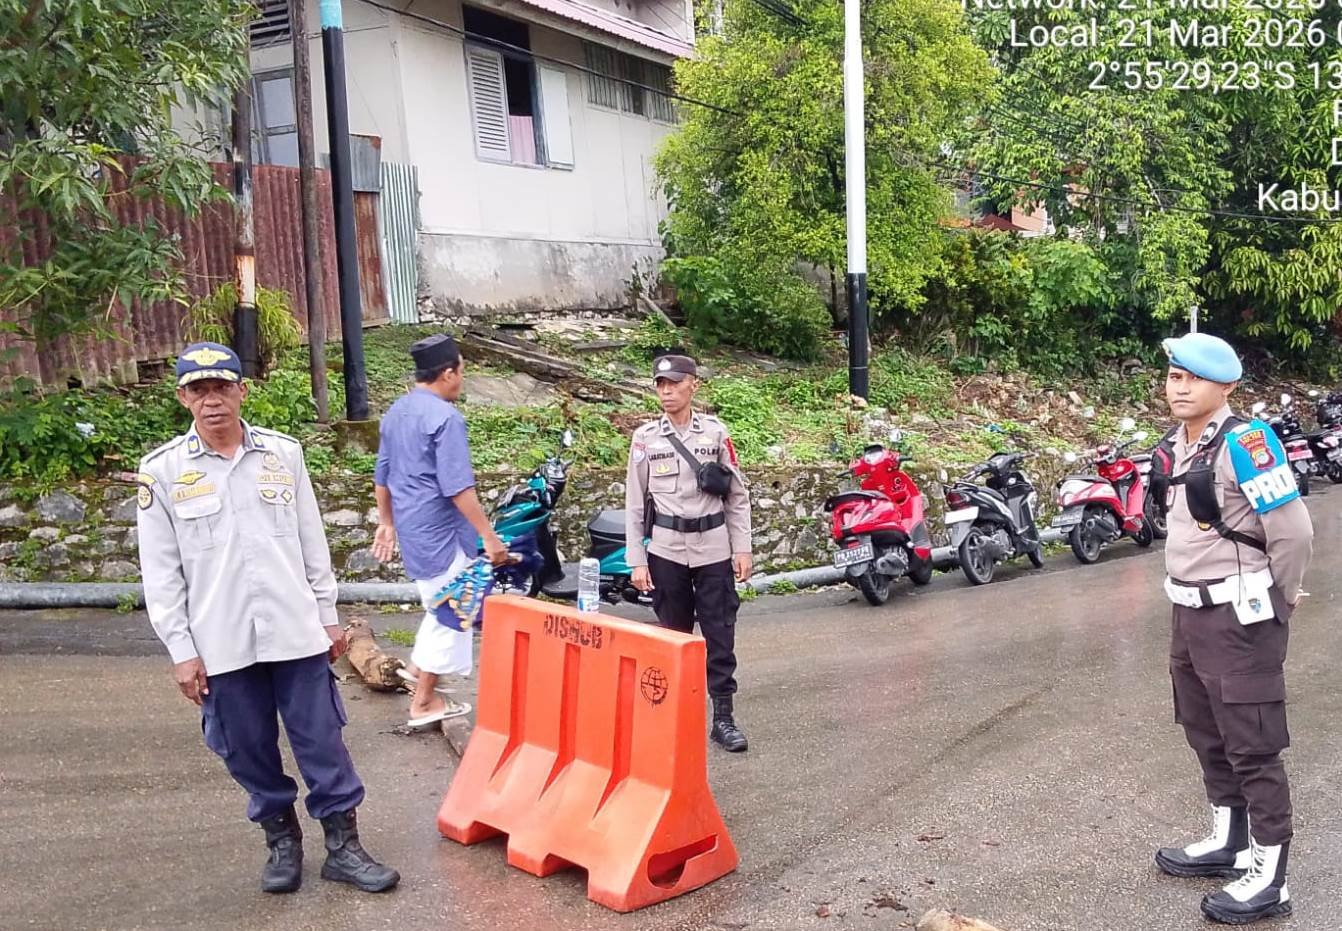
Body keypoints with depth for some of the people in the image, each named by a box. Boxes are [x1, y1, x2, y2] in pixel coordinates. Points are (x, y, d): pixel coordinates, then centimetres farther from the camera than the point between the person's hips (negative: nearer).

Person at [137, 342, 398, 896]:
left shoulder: (284, 453, 2)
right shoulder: (162, 470, -2)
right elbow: (160, 571, 0)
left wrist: (327, 615, 9)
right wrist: (181, 650, -3)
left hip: (295, 632, 1)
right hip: (221, 642, 0)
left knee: (322, 743, 5)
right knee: (250, 750, 11)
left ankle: (343, 846, 19)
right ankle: (281, 838, 31)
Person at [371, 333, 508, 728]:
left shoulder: (396, 411, 8)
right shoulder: (445, 417, -19)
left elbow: (382, 476, 16)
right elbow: (458, 488, -23)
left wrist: (386, 522, 26)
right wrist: (489, 536, -19)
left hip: (409, 526, 9)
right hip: (440, 530, -9)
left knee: (438, 602, 26)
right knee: (448, 609, 3)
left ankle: (420, 663, 32)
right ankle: (424, 702, 11)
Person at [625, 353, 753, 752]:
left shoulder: (716, 433, 1)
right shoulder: (645, 438, 1)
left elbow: (738, 496, 5)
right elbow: (635, 503, 2)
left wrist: (742, 549, 0)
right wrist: (636, 561, -2)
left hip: (714, 549, 0)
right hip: (666, 550, 0)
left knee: (720, 636, 1)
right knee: (673, 635, 9)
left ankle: (723, 718, 9)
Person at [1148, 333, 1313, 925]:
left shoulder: (1244, 441, -20)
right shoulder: (1173, 447, 7)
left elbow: (1292, 529, -19)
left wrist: (1280, 599, -6)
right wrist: (1191, 591, 16)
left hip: (1240, 616, -9)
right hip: (1191, 610, 9)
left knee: (1252, 745, 0)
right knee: (1205, 733, 20)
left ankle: (1269, 876, 12)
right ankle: (1229, 842, 36)